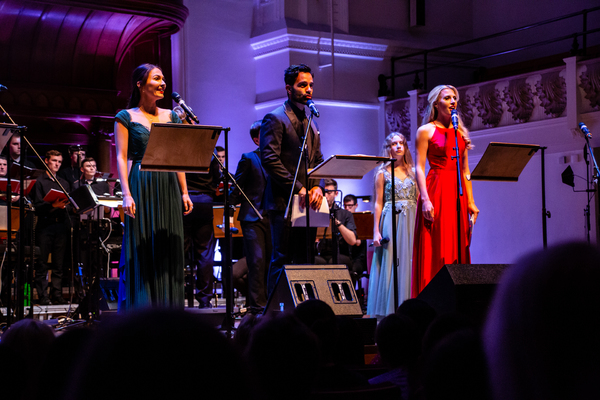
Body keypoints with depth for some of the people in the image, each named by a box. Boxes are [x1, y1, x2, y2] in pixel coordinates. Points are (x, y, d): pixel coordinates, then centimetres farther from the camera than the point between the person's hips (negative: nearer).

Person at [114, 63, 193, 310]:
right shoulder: (126, 117, 2)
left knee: (169, 251, 4)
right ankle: (140, 310, -1)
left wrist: (184, 192, 5)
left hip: (168, 187, 4)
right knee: (141, 250, -4)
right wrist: (126, 194, -14)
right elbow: (121, 157, -4)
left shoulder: (171, 117, 13)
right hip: (141, 187, -4)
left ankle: (167, 311, 10)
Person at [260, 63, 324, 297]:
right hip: (284, 202, -7)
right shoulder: (275, 119, -5)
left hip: (308, 203, 8)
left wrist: (317, 187, -2)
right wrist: (298, 189, -17)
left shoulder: (311, 123, 20)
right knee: (282, 260, -7)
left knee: (304, 261, 7)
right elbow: (270, 160, -15)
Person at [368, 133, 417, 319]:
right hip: (390, 221, -3)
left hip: (411, 222, 3)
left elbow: (418, 200, 12)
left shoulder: (412, 171, 13)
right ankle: (387, 312, -4)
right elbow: (378, 203, 2)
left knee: (408, 264, 0)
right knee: (389, 265, -6)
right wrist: (376, 231, -6)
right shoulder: (383, 172, 6)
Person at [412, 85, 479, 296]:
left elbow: (465, 171, 16)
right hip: (436, 192, -5)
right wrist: (425, 199, -16)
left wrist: (470, 202, 9)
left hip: (458, 193, 5)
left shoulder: (460, 132, 17)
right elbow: (419, 168, -5)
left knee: (457, 249, 3)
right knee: (435, 249, -7)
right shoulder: (426, 131, 2)